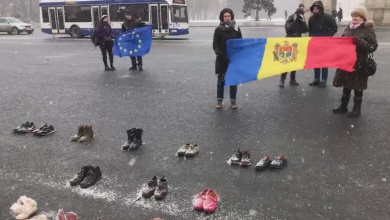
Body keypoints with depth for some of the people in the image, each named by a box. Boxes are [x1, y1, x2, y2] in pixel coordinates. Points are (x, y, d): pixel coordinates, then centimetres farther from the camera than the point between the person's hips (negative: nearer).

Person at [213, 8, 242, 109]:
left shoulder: (236, 29, 5)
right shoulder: (218, 29, 0)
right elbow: (215, 45, -3)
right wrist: (219, 53, -20)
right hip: (222, 59, -1)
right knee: (221, 80, 5)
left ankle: (233, 100, 17)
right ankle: (219, 100, 16)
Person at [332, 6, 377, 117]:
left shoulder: (368, 30, -7)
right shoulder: (348, 28, 9)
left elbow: (373, 46, -12)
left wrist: (360, 42, -26)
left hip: (359, 64, -5)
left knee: (357, 86, 5)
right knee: (346, 85, 13)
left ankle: (357, 109, 17)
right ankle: (343, 107, 25)